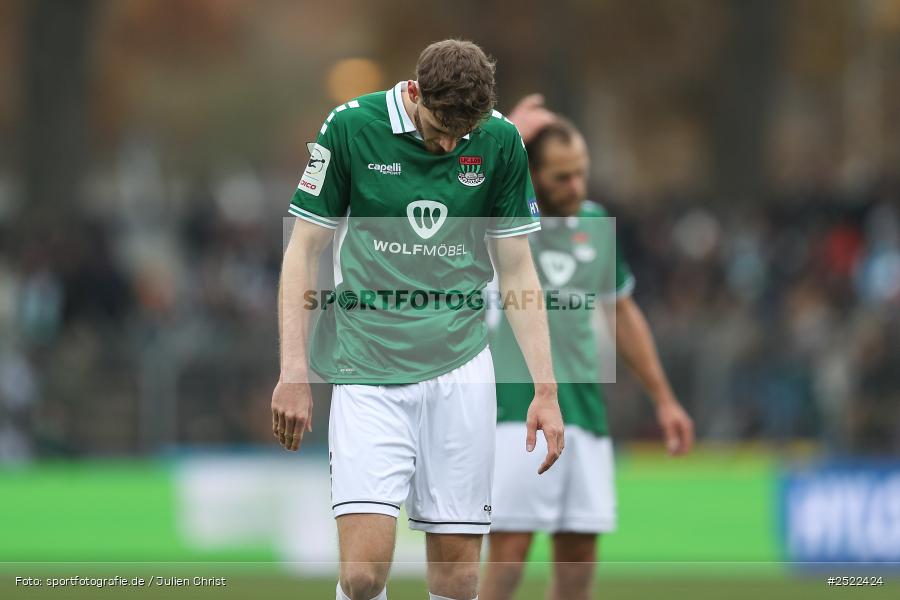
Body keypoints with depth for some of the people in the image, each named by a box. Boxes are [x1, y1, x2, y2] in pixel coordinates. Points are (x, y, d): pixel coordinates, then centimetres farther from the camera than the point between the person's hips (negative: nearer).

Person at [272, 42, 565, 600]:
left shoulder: (501, 140, 2)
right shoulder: (351, 126, -6)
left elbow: (516, 268, 9)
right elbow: (304, 251, 0)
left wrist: (546, 390, 3)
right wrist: (294, 374, -6)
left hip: (460, 371, 2)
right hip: (367, 374, -2)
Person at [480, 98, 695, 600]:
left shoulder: (597, 224, 12)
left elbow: (624, 314, 22)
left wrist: (664, 399, 21)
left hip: (583, 407, 6)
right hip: (514, 407, -6)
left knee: (580, 553, 4)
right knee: (510, 550, -11)